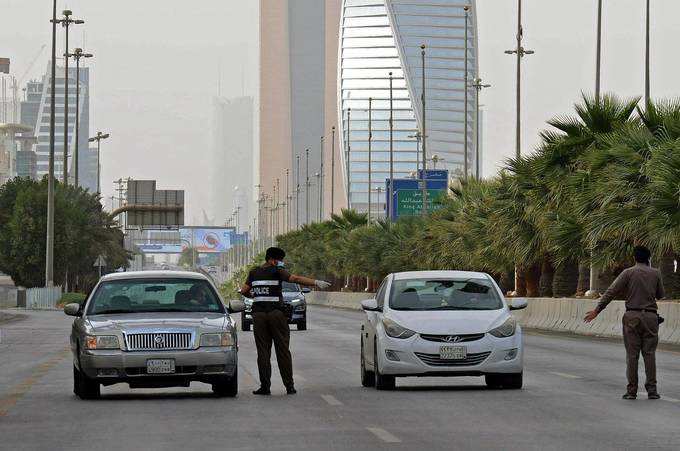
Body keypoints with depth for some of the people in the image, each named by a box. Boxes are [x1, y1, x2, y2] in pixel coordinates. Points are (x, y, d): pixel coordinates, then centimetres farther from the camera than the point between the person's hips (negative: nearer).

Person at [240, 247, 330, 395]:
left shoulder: (254, 273, 10)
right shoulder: (277, 272, -4)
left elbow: (244, 291, 9)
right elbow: (296, 279, -15)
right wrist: (316, 283, -18)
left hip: (258, 314, 3)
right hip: (276, 313, -3)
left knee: (263, 351, 4)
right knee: (283, 350, 2)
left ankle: (265, 386, -2)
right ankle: (289, 386, 1)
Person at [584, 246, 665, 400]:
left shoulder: (628, 273, -1)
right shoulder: (655, 273, 5)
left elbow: (611, 292, -6)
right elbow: (660, 295, 15)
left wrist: (597, 310, -4)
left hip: (632, 316, -1)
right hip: (650, 316, 1)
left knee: (632, 354, 1)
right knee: (649, 353, 5)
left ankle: (632, 390, -1)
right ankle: (652, 389, 0)